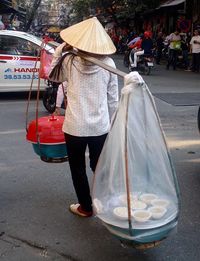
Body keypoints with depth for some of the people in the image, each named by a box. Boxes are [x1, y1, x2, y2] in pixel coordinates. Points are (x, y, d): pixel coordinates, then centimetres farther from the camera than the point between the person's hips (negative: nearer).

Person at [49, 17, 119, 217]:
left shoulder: (69, 61, -10)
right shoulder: (108, 63, -6)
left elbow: (52, 75, 11)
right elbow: (113, 98, 0)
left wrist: (60, 50, 4)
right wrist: (111, 123, 12)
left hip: (75, 126, -2)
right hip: (100, 126, 2)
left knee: (77, 168, 15)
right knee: (99, 166, 20)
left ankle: (85, 207, 26)